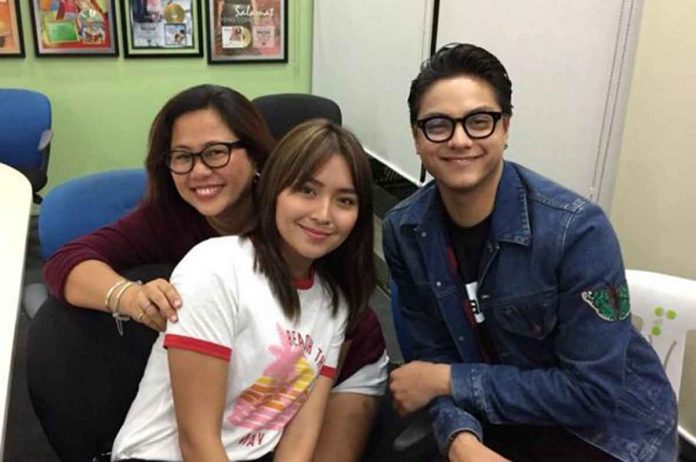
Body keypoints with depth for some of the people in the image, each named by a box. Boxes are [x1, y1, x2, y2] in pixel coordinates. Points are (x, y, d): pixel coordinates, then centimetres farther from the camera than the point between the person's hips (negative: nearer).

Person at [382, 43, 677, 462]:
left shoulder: (577, 230, -24)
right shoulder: (404, 232, -11)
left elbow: (592, 393, -23)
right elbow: (435, 353, -5)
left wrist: (449, 381, -20)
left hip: (608, 427, -3)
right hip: (498, 420, 4)